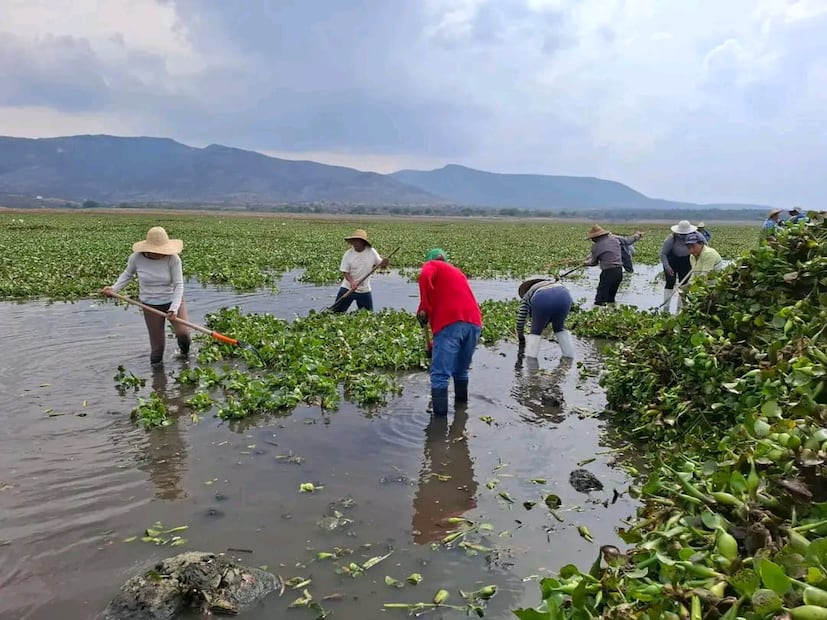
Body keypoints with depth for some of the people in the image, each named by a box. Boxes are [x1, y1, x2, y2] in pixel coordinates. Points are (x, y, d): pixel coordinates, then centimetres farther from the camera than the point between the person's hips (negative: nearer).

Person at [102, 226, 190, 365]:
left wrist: (174, 309, -29)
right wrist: (114, 288, -4)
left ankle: (185, 354, 17)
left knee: (182, 332, -19)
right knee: (157, 344, 3)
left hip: (173, 301, -1)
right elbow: (127, 274, 9)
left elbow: (178, 285, -19)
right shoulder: (136, 258, -13)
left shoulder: (173, 259, -20)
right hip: (151, 305, 1)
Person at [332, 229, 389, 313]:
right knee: (336, 312, 0)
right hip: (347, 288, -1)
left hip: (364, 290, 1)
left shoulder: (371, 252, -7)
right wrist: (351, 282, -25)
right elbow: (344, 271, -7)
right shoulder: (348, 254, -9)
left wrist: (384, 263, -23)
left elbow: (380, 264, 1)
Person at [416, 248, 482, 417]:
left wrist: (423, 308, -5)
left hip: (450, 323, -6)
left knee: (440, 375, -5)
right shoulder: (457, 272, 35)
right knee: (461, 371, 23)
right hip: (473, 322, 7)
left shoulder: (431, 265, 16)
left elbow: (425, 277, -10)